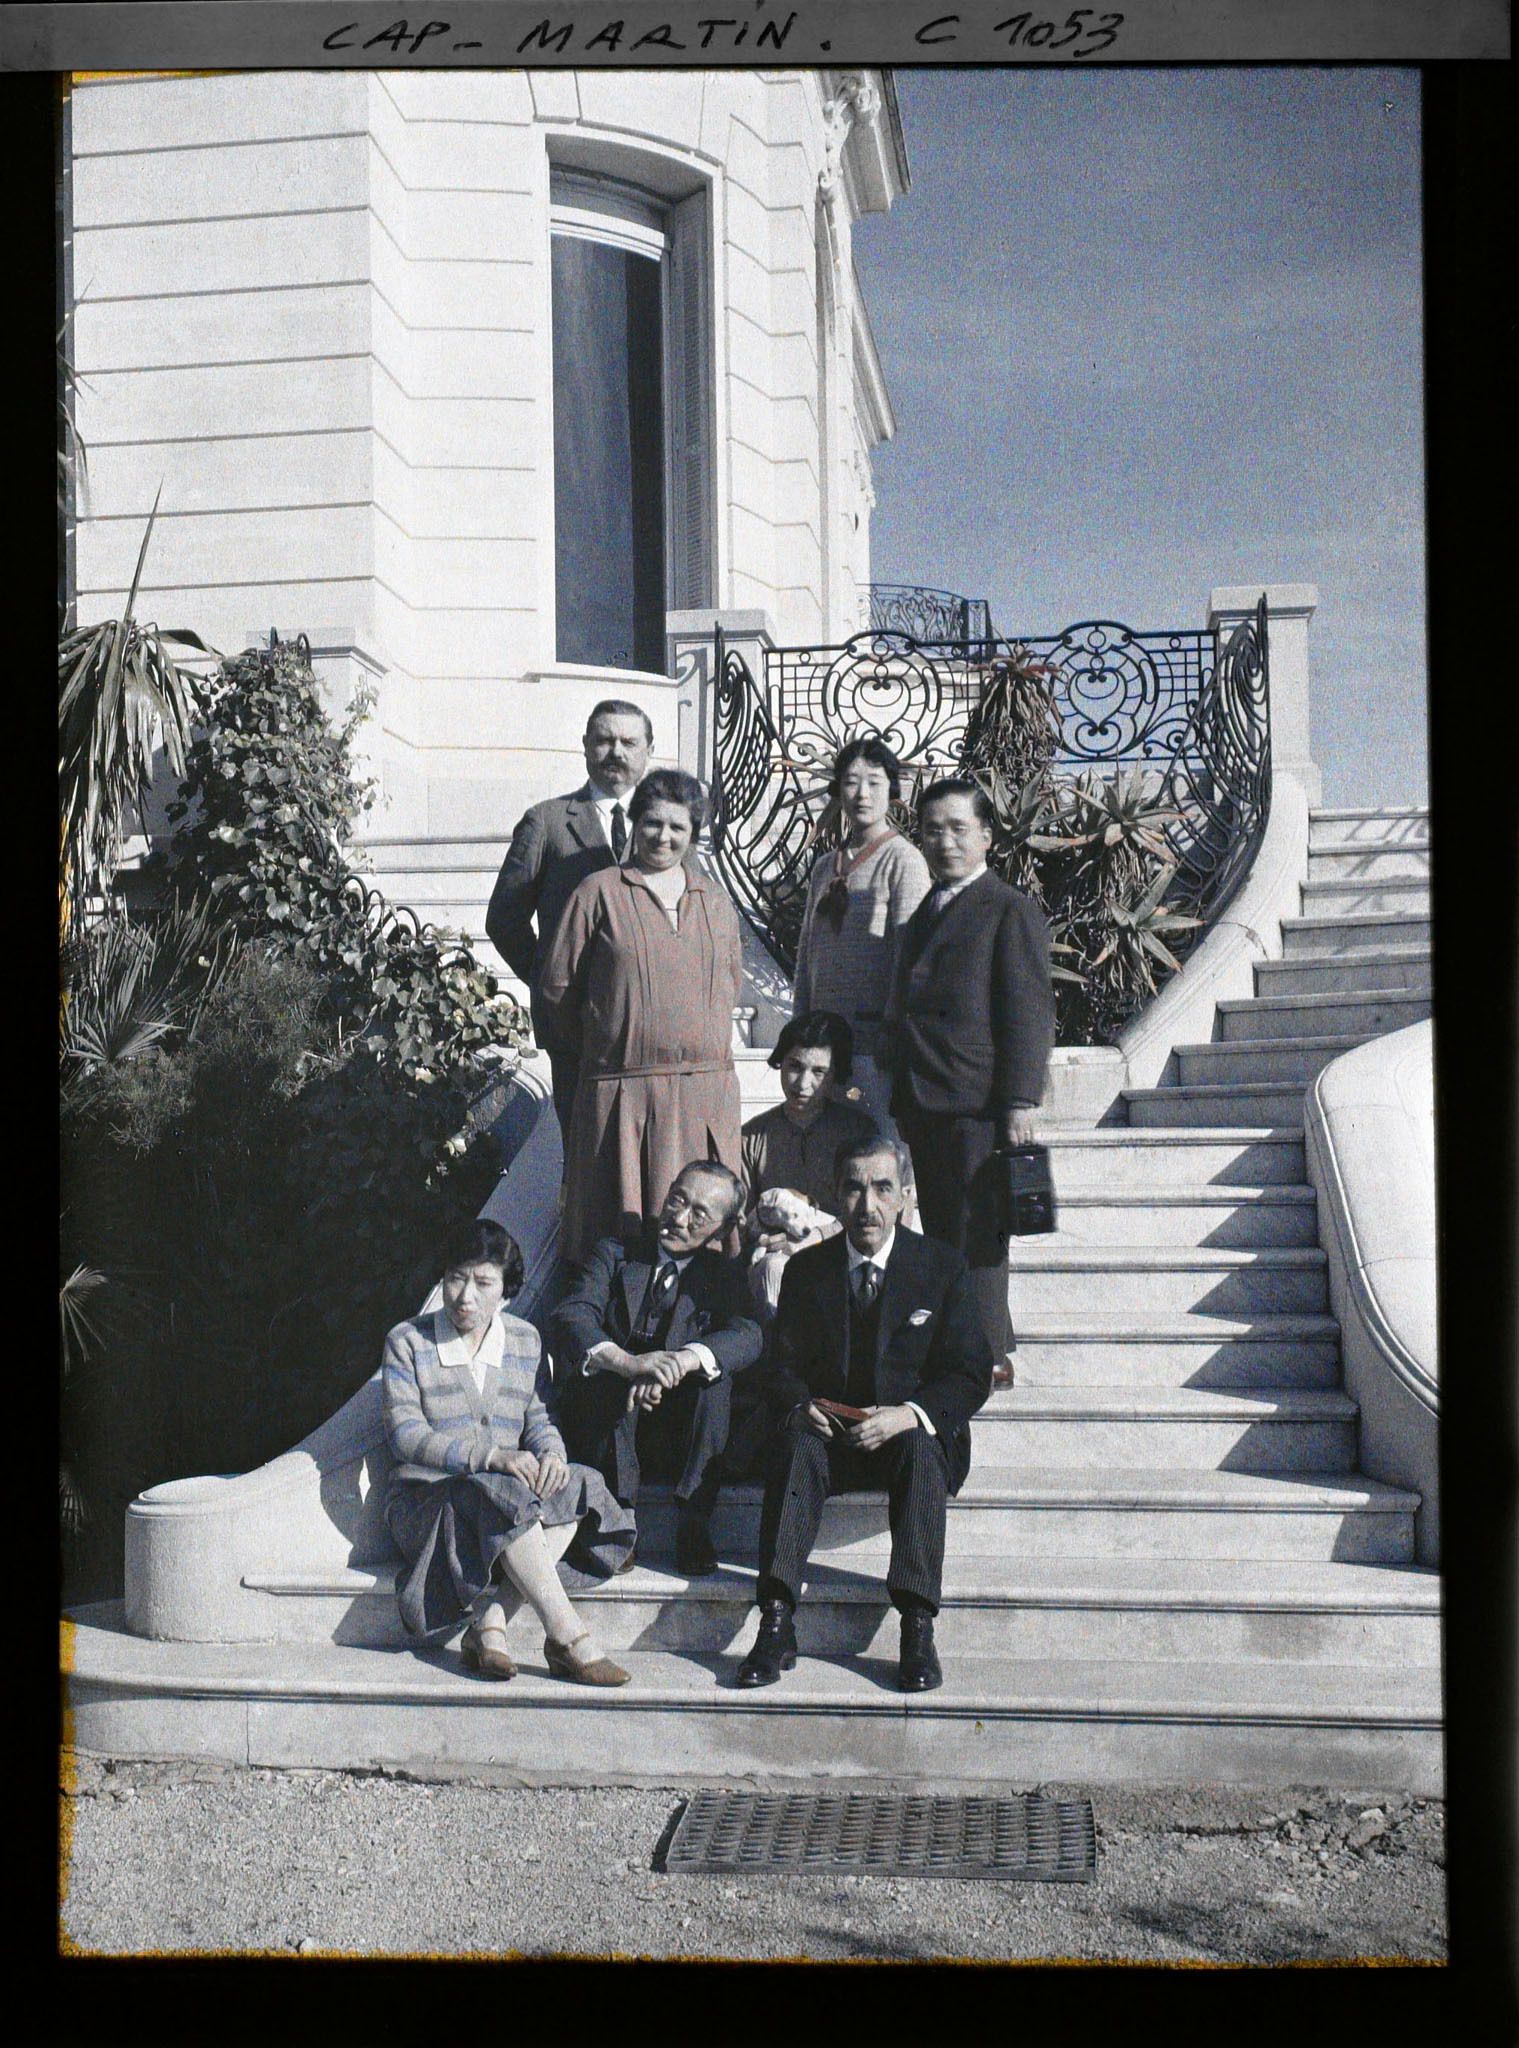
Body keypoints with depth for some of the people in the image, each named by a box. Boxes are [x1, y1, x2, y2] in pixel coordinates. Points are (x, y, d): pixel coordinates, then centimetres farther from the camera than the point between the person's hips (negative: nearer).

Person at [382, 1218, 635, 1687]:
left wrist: (551, 1454, -17)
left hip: (506, 1494, 4)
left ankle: (488, 1625, -32)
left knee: (575, 1488, -27)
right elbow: (405, 1436, -11)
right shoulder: (407, 1341, -1)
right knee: (501, 1497, -36)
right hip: (426, 1500, -4)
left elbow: (539, 1420, 10)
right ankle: (568, 1638, -36)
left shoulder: (525, 1340, 12)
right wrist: (493, 1457, -25)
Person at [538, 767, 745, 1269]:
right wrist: (603, 1047, 9)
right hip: (622, 1090, -3)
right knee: (618, 1226, 0)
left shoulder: (715, 902, 12)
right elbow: (557, 988, 2)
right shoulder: (599, 893, 0)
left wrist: (700, 1040, 14)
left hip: (706, 1091, 4)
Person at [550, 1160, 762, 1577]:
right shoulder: (615, 1254, 6)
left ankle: (693, 1525, -26)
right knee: (615, 1378, -31)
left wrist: (682, 1361, -35)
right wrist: (627, 1363, -35)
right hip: (601, 1417, -1)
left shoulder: (724, 1274, 9)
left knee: (715, 1374, -27)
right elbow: (570, 1316, -13)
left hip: (675, 1437, 1)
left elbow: (747, 1335, -13)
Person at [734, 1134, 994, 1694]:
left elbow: (972, 1374, -5)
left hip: (915, 1434, -1)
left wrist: (909, 1415, -24)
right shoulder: (806, 1269, 6)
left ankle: (917, 1627, -40)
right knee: (796, 1443, -31)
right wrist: (801, 1406, -19)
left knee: (921, 1447, -35)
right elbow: (783, 1365, 6)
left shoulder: (941, 1265, -1)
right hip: (831, 1434, 1)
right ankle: (776, 1623, -40)